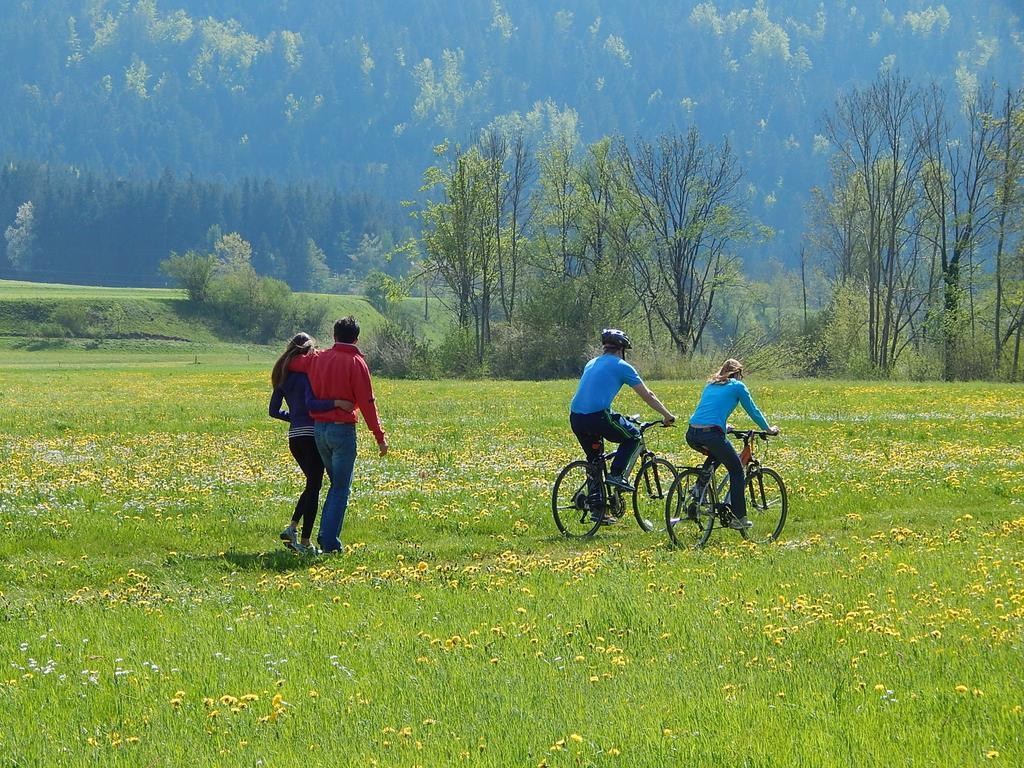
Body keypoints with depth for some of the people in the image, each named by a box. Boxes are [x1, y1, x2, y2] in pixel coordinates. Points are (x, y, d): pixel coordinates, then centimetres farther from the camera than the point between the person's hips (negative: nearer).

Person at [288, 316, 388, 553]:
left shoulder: (318, 359, 6)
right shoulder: (355, 363, -10)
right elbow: (367, 403, -12)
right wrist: (380, 437, -8)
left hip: (318, 428, 6)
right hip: (342, 428, -6)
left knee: (336, 483, 21)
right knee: (341, 489, 2)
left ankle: (326, 534, 14)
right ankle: (330, 541, -1)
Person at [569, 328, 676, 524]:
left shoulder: (591, 364, 26)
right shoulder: (621, 366, 5)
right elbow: (647, 395, 8)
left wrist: (614, 417, 50)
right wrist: (667, 415, 19)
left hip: (575, 418, 7)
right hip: (598, 417, -7)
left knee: (594, 461, 21)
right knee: (633, 436, 15)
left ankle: (596, 509, 19)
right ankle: (617, 474, 0)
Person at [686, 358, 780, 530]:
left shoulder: (710, 385, 27)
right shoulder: (737, 386, 11)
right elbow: (753, 411, 18)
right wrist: (769, 429, 34)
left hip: (691, 435, 6)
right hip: (711, 435, -6)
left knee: (715, 456, 36)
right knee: (736, 470, 13)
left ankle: (699, 490, 16)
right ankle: (738, 518, 10)